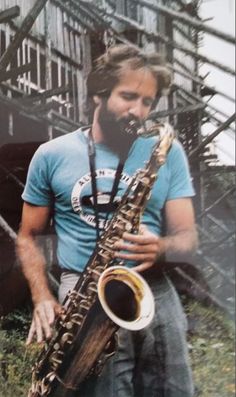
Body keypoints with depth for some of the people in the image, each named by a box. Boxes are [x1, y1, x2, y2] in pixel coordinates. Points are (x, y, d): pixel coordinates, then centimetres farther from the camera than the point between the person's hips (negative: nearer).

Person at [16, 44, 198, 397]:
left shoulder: (168, 154, 6)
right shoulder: (52, 155, 3)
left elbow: (187, 236, 4)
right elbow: (28, 237, 9)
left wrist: (161, 249, -20)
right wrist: (43, 298, -6)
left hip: (155, 295, 2)